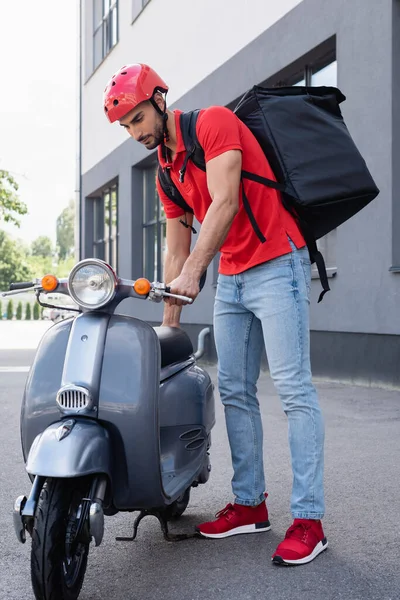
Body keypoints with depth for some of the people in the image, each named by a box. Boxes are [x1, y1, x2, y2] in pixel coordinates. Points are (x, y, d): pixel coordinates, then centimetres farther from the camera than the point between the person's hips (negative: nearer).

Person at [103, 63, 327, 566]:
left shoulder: (214, 123, -8)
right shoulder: (166, 174, 15)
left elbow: (225, 200, -20)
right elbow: (176, 250, 17)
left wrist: (193, 270, -27)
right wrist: (168, 324, 15)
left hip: (276, 265, -8)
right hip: (230, 279, 9)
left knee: (293, 389, -10)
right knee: (234, 392, 7)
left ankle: (308, 519, -9)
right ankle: (250, 503, 15)